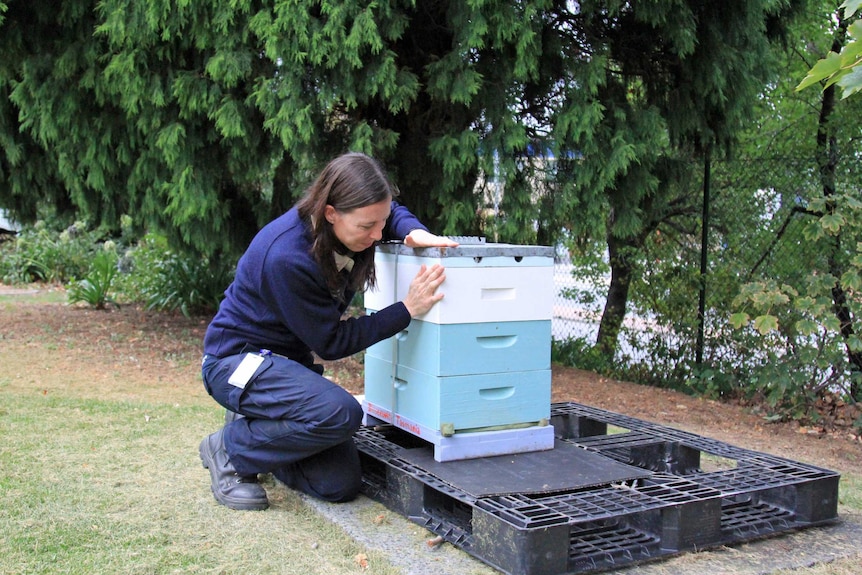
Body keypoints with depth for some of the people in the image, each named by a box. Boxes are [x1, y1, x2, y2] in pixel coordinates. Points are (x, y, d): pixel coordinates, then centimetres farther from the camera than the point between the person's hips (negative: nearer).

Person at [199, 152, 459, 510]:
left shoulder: (350, 225, -10)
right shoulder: (287, 257, -31)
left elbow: (394, 213, 15)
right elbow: (332, 343, -21)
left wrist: (415, 233, -10)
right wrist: (408, 309, -23)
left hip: (289, 361, 8)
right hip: (237, 360, -7)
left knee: (341, 484, -3)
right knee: (340, 413, -35)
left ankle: (252, 427, 19)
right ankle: (230, 450, -10)